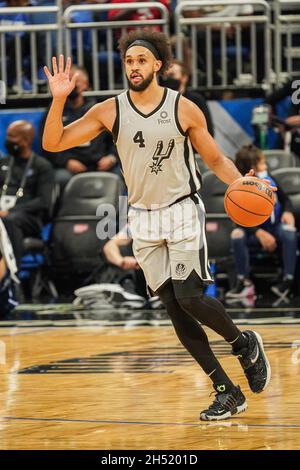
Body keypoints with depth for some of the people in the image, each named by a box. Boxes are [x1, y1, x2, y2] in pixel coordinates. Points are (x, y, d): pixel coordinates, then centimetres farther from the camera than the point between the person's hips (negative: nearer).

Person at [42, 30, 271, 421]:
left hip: (183, 212, -3)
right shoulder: (110, 111, -4)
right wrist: (59, 99, -20)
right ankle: (228, 393, 7)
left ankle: (245, 344, 15)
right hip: (144, 219, 3)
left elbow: (215, 159, 2)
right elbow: (53, 143, -5)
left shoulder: (184, 109, -8)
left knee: (189, 297, -16)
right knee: (174, 309, 0)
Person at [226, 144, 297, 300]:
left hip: (276, 229, 2)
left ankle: (288, 279, -28)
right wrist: (260, 233, -30)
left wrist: (287, 212, -12)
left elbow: (284, 200, 11)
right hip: (255, 232, -1)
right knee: (237, 234, -32)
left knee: (289, 230, -31)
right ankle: (244, 281, -23)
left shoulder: (269, 180, -2)